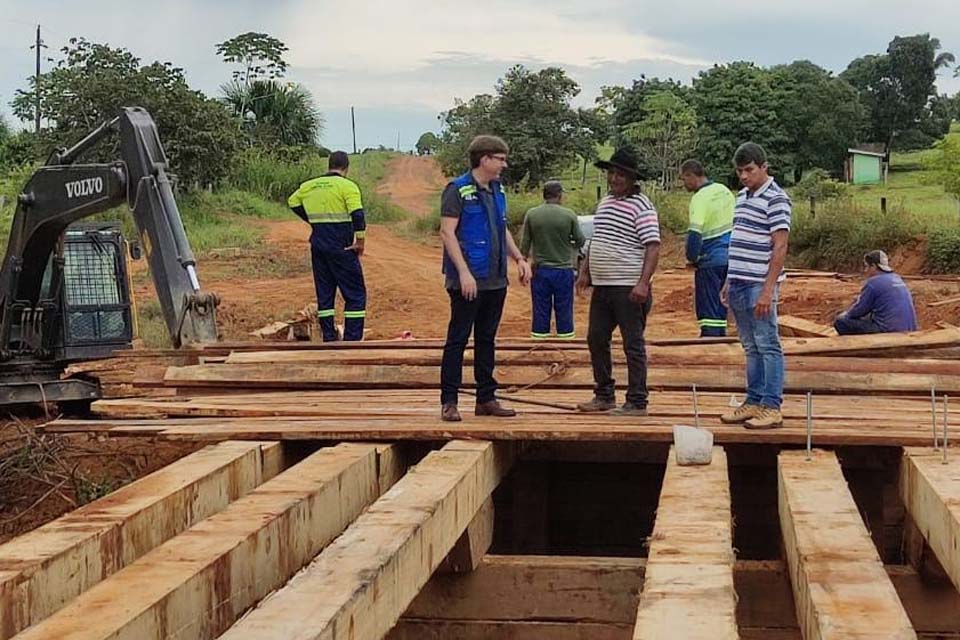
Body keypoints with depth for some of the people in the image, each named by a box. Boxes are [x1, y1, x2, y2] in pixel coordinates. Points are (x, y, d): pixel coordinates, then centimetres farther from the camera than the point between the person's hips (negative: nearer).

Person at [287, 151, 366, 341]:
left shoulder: (309, 186, 9)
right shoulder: (348, 186, -9)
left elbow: (293, 202, 22)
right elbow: (357, 214, -18)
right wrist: (361, 241, -10)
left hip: (318, 245, 6)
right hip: (341, 247, -6)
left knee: (324, 294, 13)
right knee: (355, 294, 1)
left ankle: (329, 338, 15)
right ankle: (352, 340, -4)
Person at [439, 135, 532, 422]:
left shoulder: (497, 190, 14)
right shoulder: (458, 190, -9)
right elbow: (447, 232, -14)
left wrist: (520, 259, 12)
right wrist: (464, 272, -21)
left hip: (496, 280, 8)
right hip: (468, 280, -8)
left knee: (487, 339, 12)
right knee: (457, 339, -2)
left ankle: (486, 398, 19)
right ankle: (449, 402, 2)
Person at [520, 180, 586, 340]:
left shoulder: (531, 215, -4)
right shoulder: (569, 215, -8)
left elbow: (525, 244, 0)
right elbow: (580, 241, 1)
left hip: (540, 269, 1)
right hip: (563, 269, -1)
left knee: (540, 309, 7)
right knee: (564, 309, 7)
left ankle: (539, 334, 11)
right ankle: (565, 333, 13)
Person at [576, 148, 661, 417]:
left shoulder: (641, 207, -11)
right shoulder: (604, 202, 15)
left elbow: (653, 246, -17)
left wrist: (643, 283, -25)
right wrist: (585, 271, 17)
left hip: (628, 288, -9)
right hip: (602, 285, 9)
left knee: (633, 344, -2)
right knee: (596, 339, 13)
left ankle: (637, 403, 4)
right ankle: (604, 396, 25)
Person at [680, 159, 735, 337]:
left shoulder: (700, 198, -16)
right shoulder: (723, 190, 10)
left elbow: (695, 233, -26)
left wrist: (692, 258, -12)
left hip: (710, 260, -8)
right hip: (730, 258, 8)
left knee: (707, 307, -2)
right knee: (720, 303, 16)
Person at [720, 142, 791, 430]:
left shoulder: (776, 199, -11)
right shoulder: (742, 196, 15)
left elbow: (779, 248, -15)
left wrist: (768, 290, -20)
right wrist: (728, 281, 18)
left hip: (759, 286, -8)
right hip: (738, 284, 8)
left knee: (768, 347, -2)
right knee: (751, 348, 13)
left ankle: (772, 407, 1)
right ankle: (754, 402, 19)